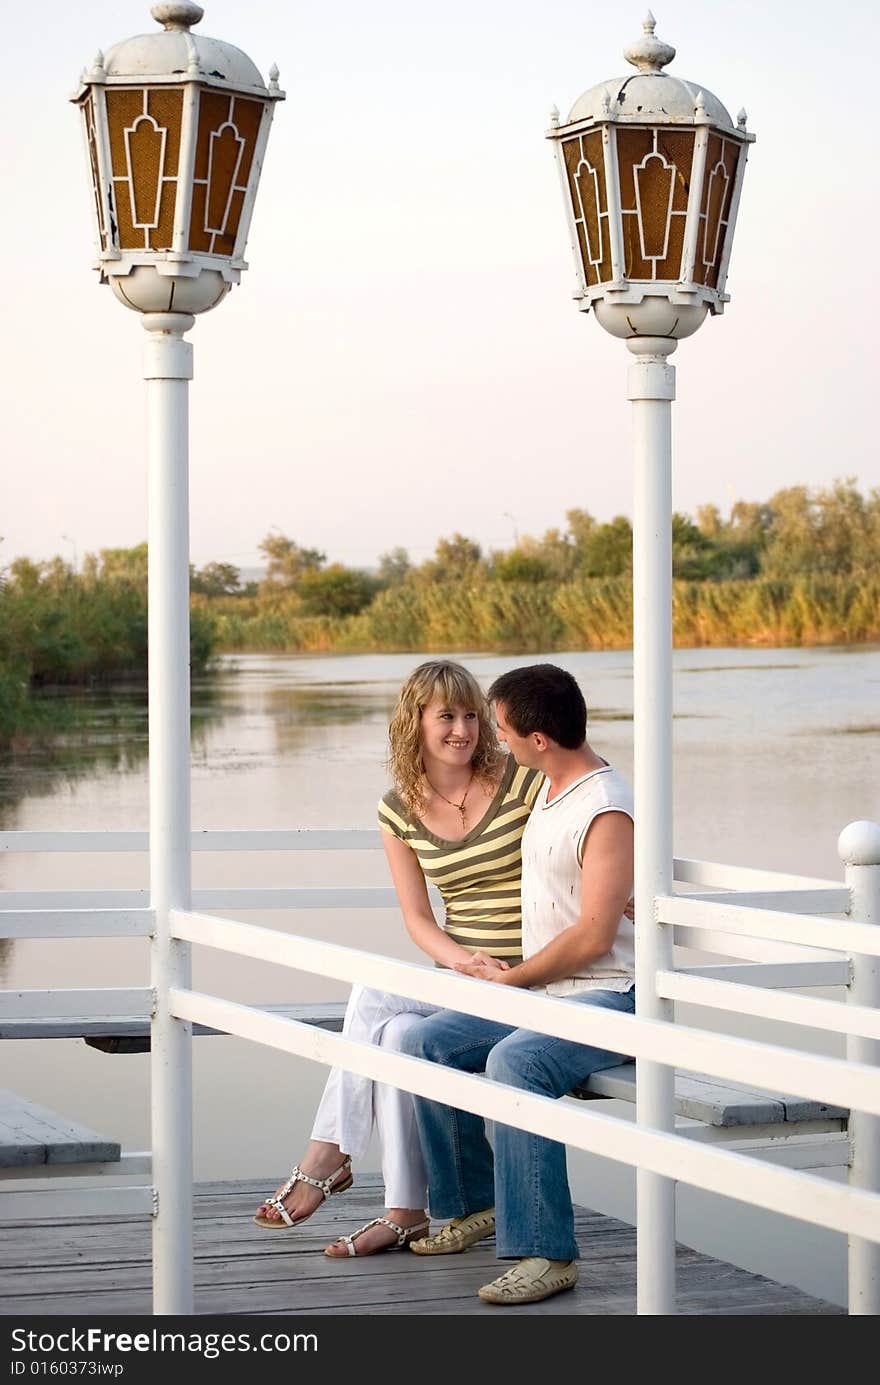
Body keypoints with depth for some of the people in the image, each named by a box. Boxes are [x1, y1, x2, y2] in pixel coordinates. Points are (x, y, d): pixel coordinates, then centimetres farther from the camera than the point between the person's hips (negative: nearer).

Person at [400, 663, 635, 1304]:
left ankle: (545, 1253, -33)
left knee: (515, 1061, -35)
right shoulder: (551, 785, 12)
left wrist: (510, 979, -9)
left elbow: (592, 937, -21)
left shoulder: (606, 812, -18)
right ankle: (476, 1203, 9)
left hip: (606, 995, -9)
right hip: (539, 989, 9)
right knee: (425, 1043, -5)